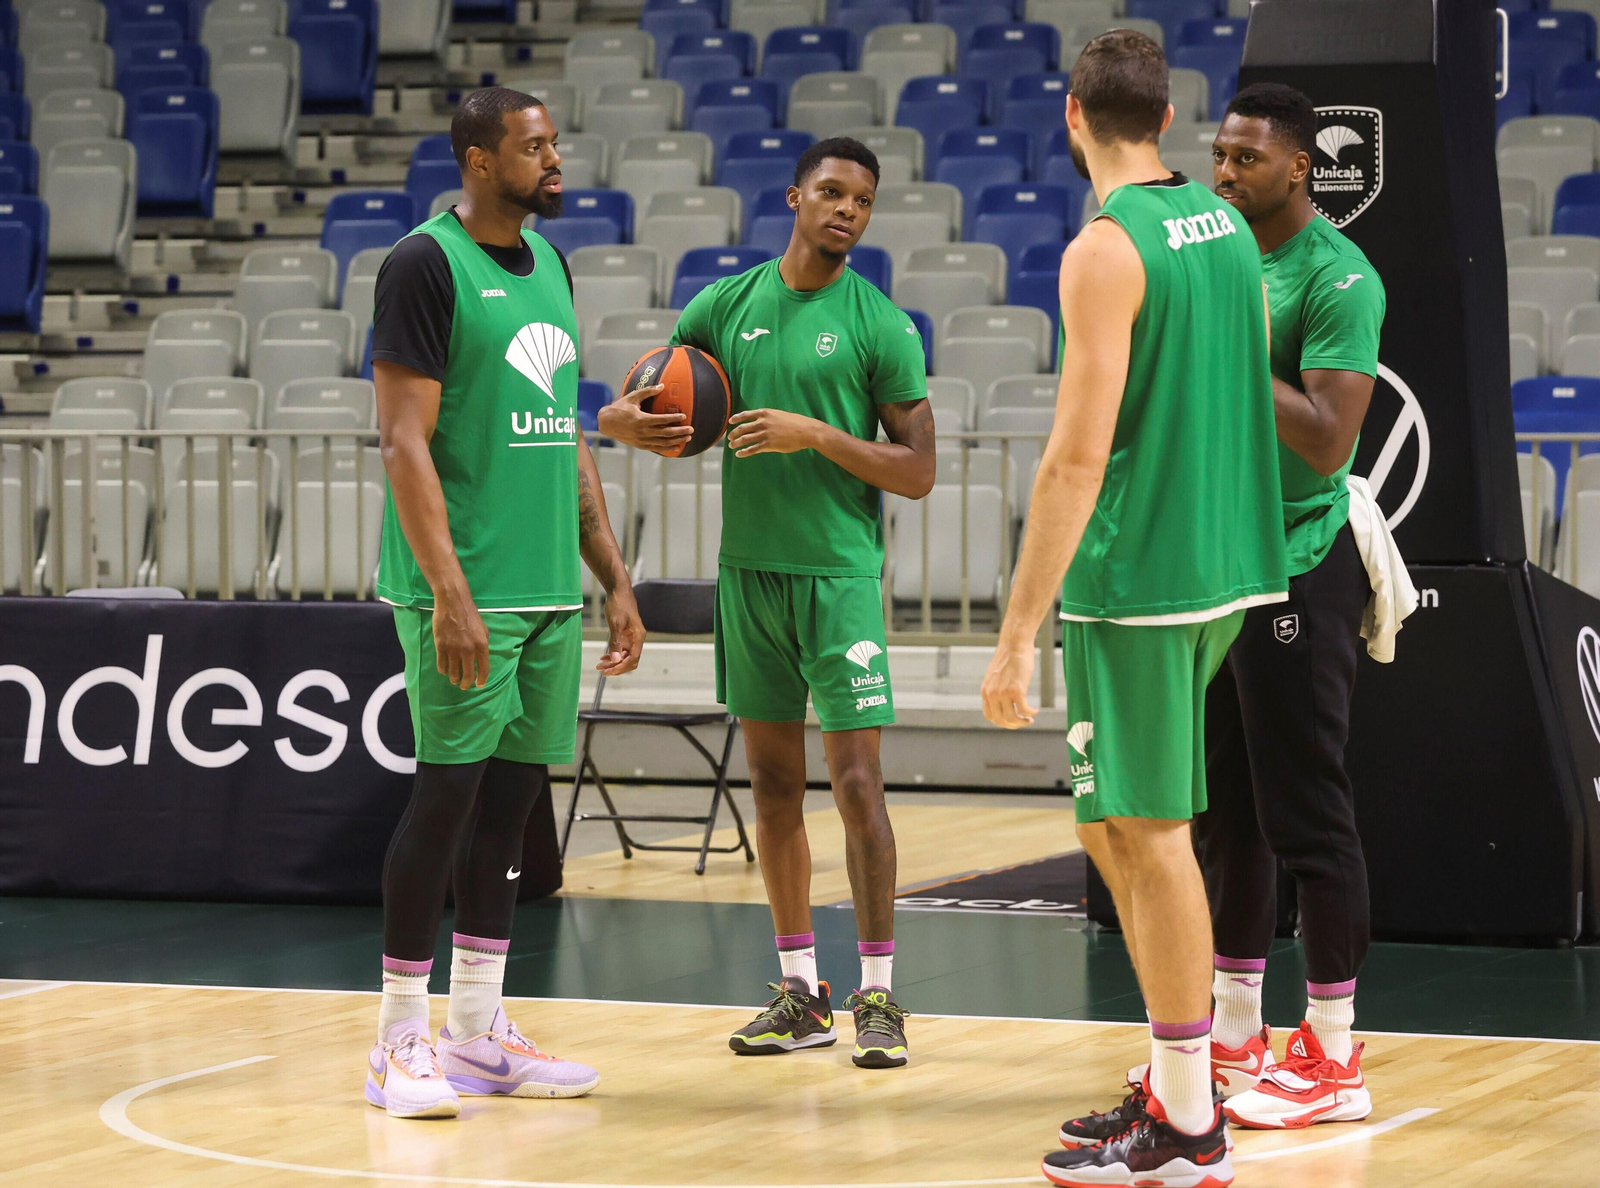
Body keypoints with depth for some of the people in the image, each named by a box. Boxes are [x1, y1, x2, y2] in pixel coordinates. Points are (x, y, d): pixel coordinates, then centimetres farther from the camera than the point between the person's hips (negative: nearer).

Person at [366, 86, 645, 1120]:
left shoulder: (550, 267, 15)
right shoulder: (426, 266, -9)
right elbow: (405, 439, -14)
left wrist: (615, 579, 15)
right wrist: (450, 593, -21)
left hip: (551, 589, 8)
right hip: (467, 592, -8)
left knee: (511, 800, 9)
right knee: (448, 794, -6)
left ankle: (478, 1035, 15)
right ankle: (402, 1042, 1)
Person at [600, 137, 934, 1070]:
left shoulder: (881, 325, -5)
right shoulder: (726, 306, 7)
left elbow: (919, 472, -7)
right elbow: (622, 408, 12)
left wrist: (817, 434, -18)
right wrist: (629, 422, -11)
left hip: (840, 573, -4)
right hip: (749, 569, 4)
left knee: (857, 779, -9)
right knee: (774, 780, 8)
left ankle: (879, 994, -2)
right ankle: (801, 991, 16)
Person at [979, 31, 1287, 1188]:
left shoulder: (1107, 251, -15)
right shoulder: (1227, 227, 11)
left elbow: (1078, 457, -20)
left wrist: (1016, 635, -18)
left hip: (1135, 576, -9)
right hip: (1227, 565, 9)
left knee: (1149, 836, -3)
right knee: (1120, 826, 17)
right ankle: (1175, 1085, 21)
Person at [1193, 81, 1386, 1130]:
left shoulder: (1337, 277, -14)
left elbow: (1328, 441, -22)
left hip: (1297, 569, -9)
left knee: (1306, 813, -6)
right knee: (1226, 811, 13)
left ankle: (1333, 1061, -1)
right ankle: (1235, 1036, 22)